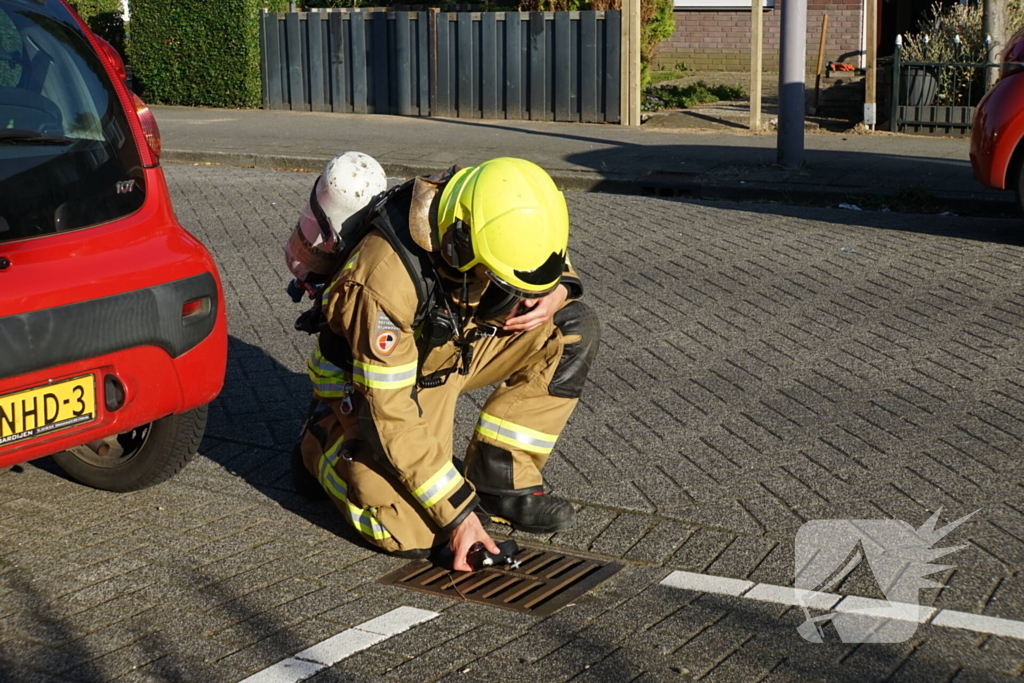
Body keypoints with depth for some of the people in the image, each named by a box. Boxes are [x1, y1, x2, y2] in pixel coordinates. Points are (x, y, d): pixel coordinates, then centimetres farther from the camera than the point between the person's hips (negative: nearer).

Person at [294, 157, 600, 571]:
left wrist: (554, 294, -21)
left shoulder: (499, 217, -20)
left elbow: (551, 259, 4)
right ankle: (327, 441, 8)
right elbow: (392, 415, -31)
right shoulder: (385, 283, -38)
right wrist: (457, 513, -28)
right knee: (412, 534, -21)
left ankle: (499, 484, -3)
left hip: (454, 344, 6)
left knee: (574, 329, -12)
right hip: (372, 379, -6)